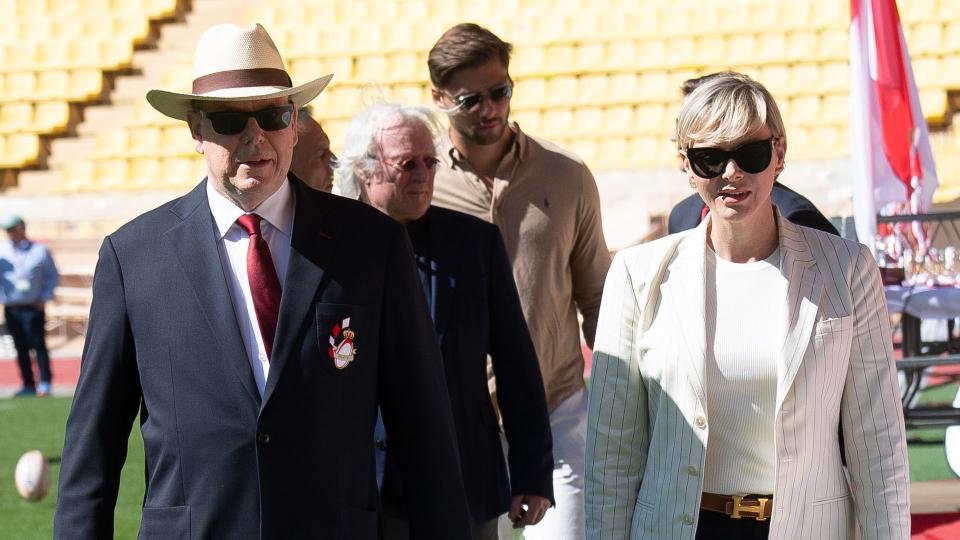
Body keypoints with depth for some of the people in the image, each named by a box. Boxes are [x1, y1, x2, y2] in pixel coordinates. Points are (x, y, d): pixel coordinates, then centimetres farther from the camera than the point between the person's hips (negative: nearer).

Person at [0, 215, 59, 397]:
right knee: (20, 348, 6)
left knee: (38, 344, -10)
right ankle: (28, 384, 12)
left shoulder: (40, 251, 4)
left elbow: (53, 276, 8)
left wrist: (44, 298, -2)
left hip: (33, 307, -3)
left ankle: (45, 383, -10)